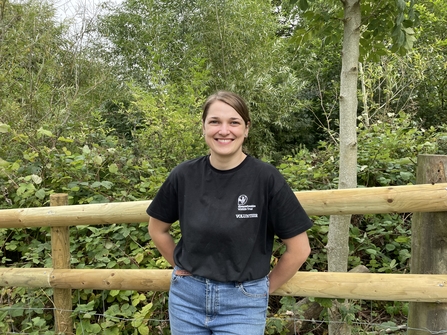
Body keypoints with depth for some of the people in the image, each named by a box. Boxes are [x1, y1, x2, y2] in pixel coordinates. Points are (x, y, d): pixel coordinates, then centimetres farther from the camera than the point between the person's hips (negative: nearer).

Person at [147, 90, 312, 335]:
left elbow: (299, 249, -8)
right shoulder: (184, 175, -6)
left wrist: (266, 287, 0)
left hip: (243, 302, -2)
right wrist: (181, 267, 8)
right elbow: (157, 230, 10)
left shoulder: (266, 178, -14)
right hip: (187, 296, 3)